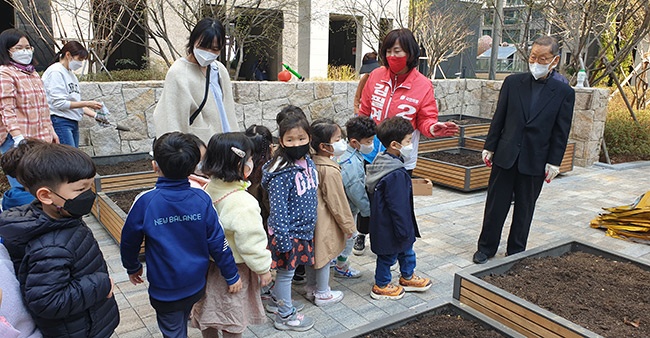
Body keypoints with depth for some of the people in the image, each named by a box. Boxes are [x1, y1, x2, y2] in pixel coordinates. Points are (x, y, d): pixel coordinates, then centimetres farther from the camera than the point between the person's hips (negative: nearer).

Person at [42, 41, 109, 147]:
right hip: (60, 122, -9)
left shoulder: (71, 73, 17)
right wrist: (87, 104, -14)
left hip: (73, 122, 9)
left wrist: (95, 115, 7)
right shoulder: (55, 72, -8)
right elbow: (59, 103, -14)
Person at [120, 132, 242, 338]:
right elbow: (217, 242, -10)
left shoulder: (145, 202, -20)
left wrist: (132, 267, 15)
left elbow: (129, 241, -5)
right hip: (196, 285, 2)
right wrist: (232, 276, 2)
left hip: (165, 290, -2)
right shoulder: (201, 199, -15)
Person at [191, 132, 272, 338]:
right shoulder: (243, 202, -31)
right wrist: (263, 269, -10)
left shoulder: (208, 190, -7)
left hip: (210, 263, 7)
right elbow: (251, 242, -25)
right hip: (234, 269, -7)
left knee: (210, 311, 25)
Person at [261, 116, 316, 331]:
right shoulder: (282, 173, -25)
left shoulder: (308, 161, 0)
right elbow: (278, 208, -23)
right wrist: (283, 238, -21)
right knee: (286, 272, 9)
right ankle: (285, 316, 27)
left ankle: (277, 297, 46)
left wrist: (310, 227, 17)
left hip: (304, 229, 7)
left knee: (288, 270, 23)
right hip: (289, 231, -7)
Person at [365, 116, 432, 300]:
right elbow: (398, 206, -26)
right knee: (389, 255, 10)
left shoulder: (382, 161, 0)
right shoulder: (396, 174, -31)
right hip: (390, 228, -10)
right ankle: (381, 286, 30)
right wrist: (403, 230, -16)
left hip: (383, 221, 10)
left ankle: (407, 278, 45)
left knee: (406, 249, 25)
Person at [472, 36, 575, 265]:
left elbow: (561, 132, 0)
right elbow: (499, 118, 4)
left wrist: (554, 162, -4)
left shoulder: (564, 92, -2)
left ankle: (516, 252, 27)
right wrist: (490, 147, 3)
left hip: (535, 161, 0)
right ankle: (486, 247, 22)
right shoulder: (513, 82, 1)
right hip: (505, 156, 1)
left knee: (524, 209, 12)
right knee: (495, 205, 7)